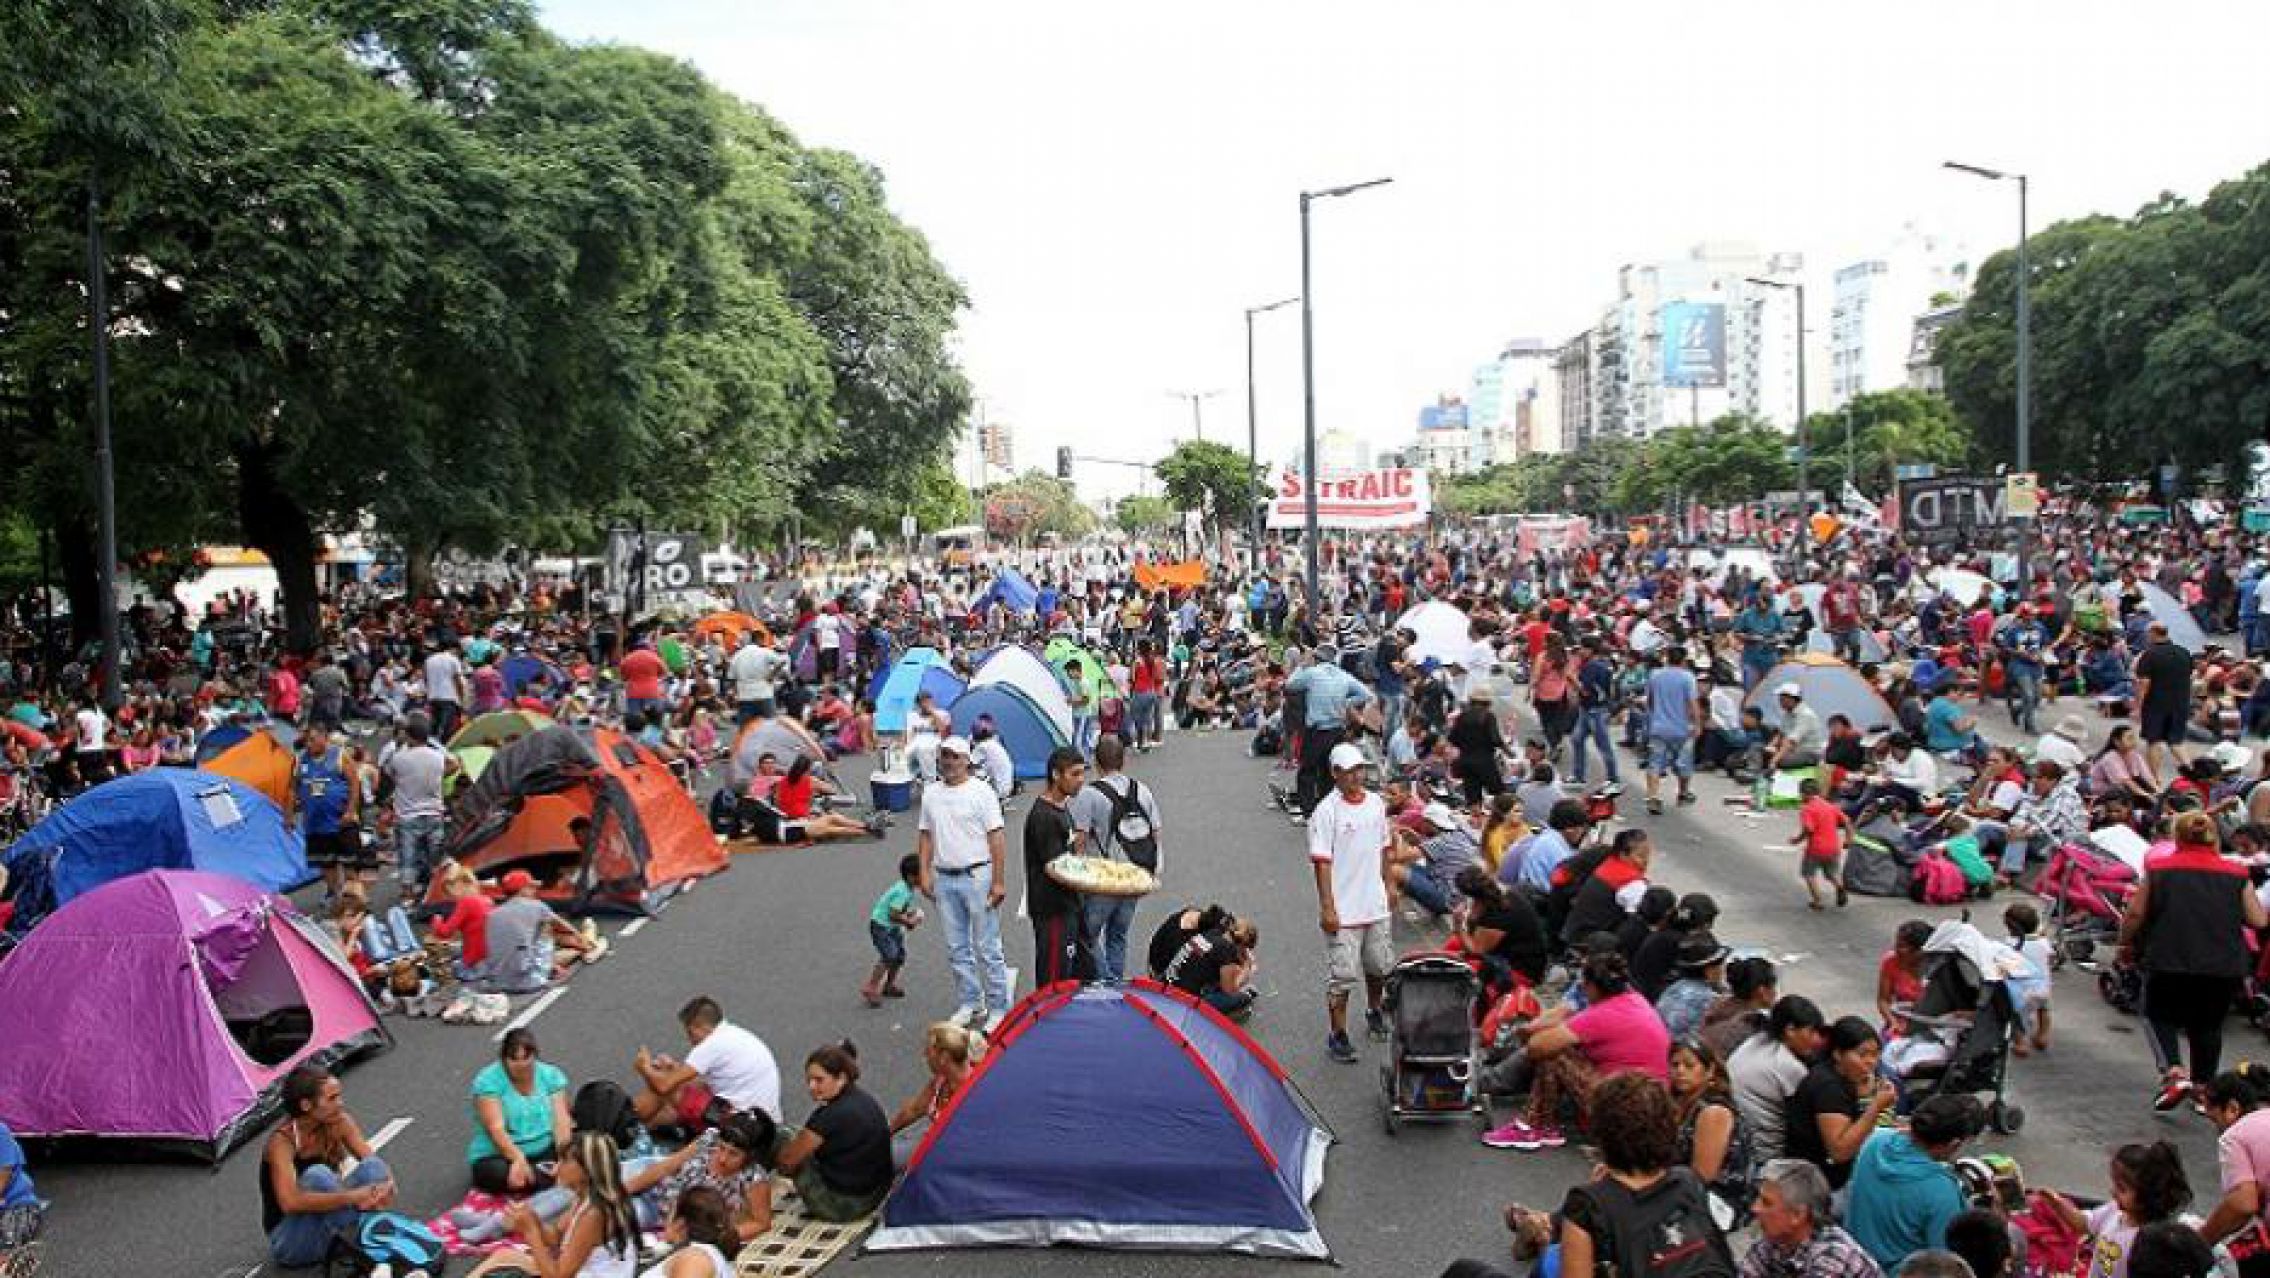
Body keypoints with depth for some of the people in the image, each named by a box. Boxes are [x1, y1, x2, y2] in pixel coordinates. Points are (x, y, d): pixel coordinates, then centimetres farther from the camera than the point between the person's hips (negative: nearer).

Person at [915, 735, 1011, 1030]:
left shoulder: (981, 791, -6)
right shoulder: (931, 793, 11)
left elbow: (996, 837, -9)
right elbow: (925, 835, 16)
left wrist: (999, 881, -13)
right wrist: (925, 872, 6)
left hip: (977, 876, -5)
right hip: (944, 879, 6)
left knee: (988, 948, -3)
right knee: (956, 949, 11)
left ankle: (998, 1008, 5)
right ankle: (970, 1004, 22)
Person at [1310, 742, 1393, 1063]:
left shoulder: (1376, 804, 6)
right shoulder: (1326, 811, -13)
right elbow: (1321, 862, -14)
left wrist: (1386, 889, 18)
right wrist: (1327, 907, -17)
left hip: (1376, 906, 6)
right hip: (1343, 910, -6)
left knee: (1380, 967, 19)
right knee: (1341, 976, -3)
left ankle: (1374, 1013, 43)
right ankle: (1337, 1036, 8)